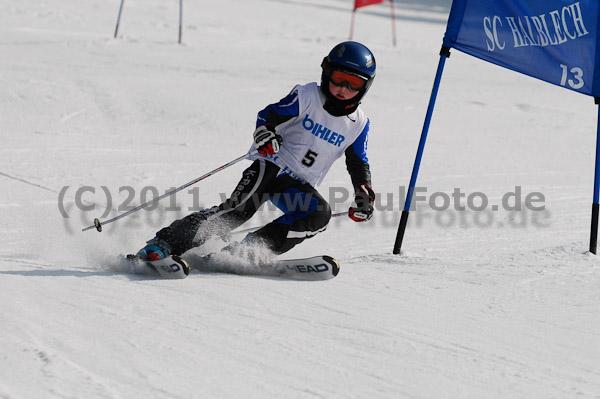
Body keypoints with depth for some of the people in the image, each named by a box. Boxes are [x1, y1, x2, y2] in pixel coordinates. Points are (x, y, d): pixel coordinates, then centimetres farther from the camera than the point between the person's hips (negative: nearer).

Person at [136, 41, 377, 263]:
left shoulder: (359, 124, 7)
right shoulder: (307, 97, -4)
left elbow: (359, 164, 19)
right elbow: (271, 114, -9)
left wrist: (365, 194, 4)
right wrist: (264, 132, -31)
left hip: (298, 186, 4)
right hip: (272, 165, -4)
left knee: (321, 214, -27)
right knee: (239, 208, -26)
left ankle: (255, 248, -27)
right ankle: (165, 243, -27)